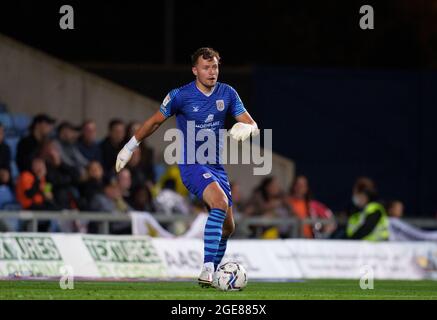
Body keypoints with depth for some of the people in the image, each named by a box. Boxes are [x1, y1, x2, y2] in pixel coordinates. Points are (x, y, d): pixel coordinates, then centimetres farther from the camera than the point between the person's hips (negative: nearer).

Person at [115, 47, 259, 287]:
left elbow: (252, 125, 1)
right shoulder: (180, 96, -10)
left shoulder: (227, 94, 1)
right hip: (191, 165, -6)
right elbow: (154, 122, 4)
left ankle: (212, 275, 26)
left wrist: (247, 127, -24)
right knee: (220, 202, -31)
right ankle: (206, 269, -35)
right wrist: (129, 147, 10)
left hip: (216, 166, 6)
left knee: (227, 226, 7)